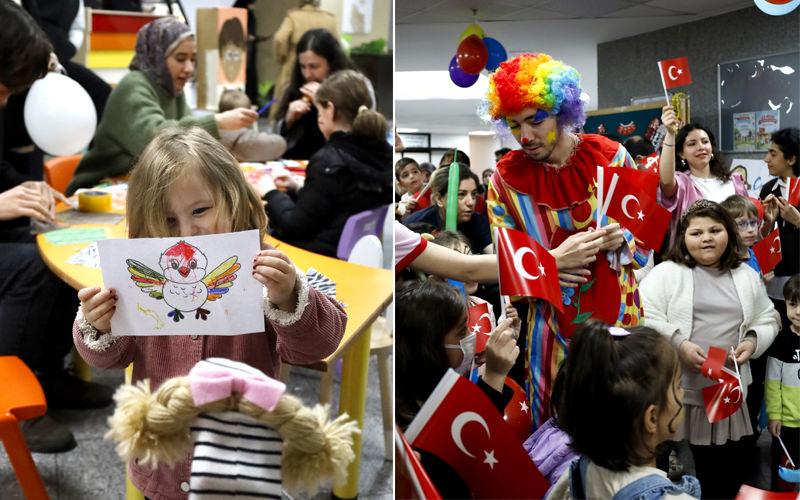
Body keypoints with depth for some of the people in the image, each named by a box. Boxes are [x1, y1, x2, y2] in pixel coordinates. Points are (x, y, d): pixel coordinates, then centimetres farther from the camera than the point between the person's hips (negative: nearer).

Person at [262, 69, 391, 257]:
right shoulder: (385, 152, 1)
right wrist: (298, 187, 18)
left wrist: (271, 193, 2)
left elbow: (294, 227, -15)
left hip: (328, 257, -8)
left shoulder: (329, 161, -20)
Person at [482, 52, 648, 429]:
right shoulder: (506, 178, -4)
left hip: (618, 313, 1)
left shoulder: (610, 156, -3)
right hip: (553, 324, 0)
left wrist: (621, 238, -17)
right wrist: (551, 262, -20)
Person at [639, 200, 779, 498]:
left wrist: (753, 342, -2)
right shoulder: (666, 273, -1)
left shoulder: (747, 276, 14)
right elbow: (643, 317, -8)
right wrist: (679, 344, -17)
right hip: (677, 390, -4)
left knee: (735, 463, 9)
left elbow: (768, 320, 18)